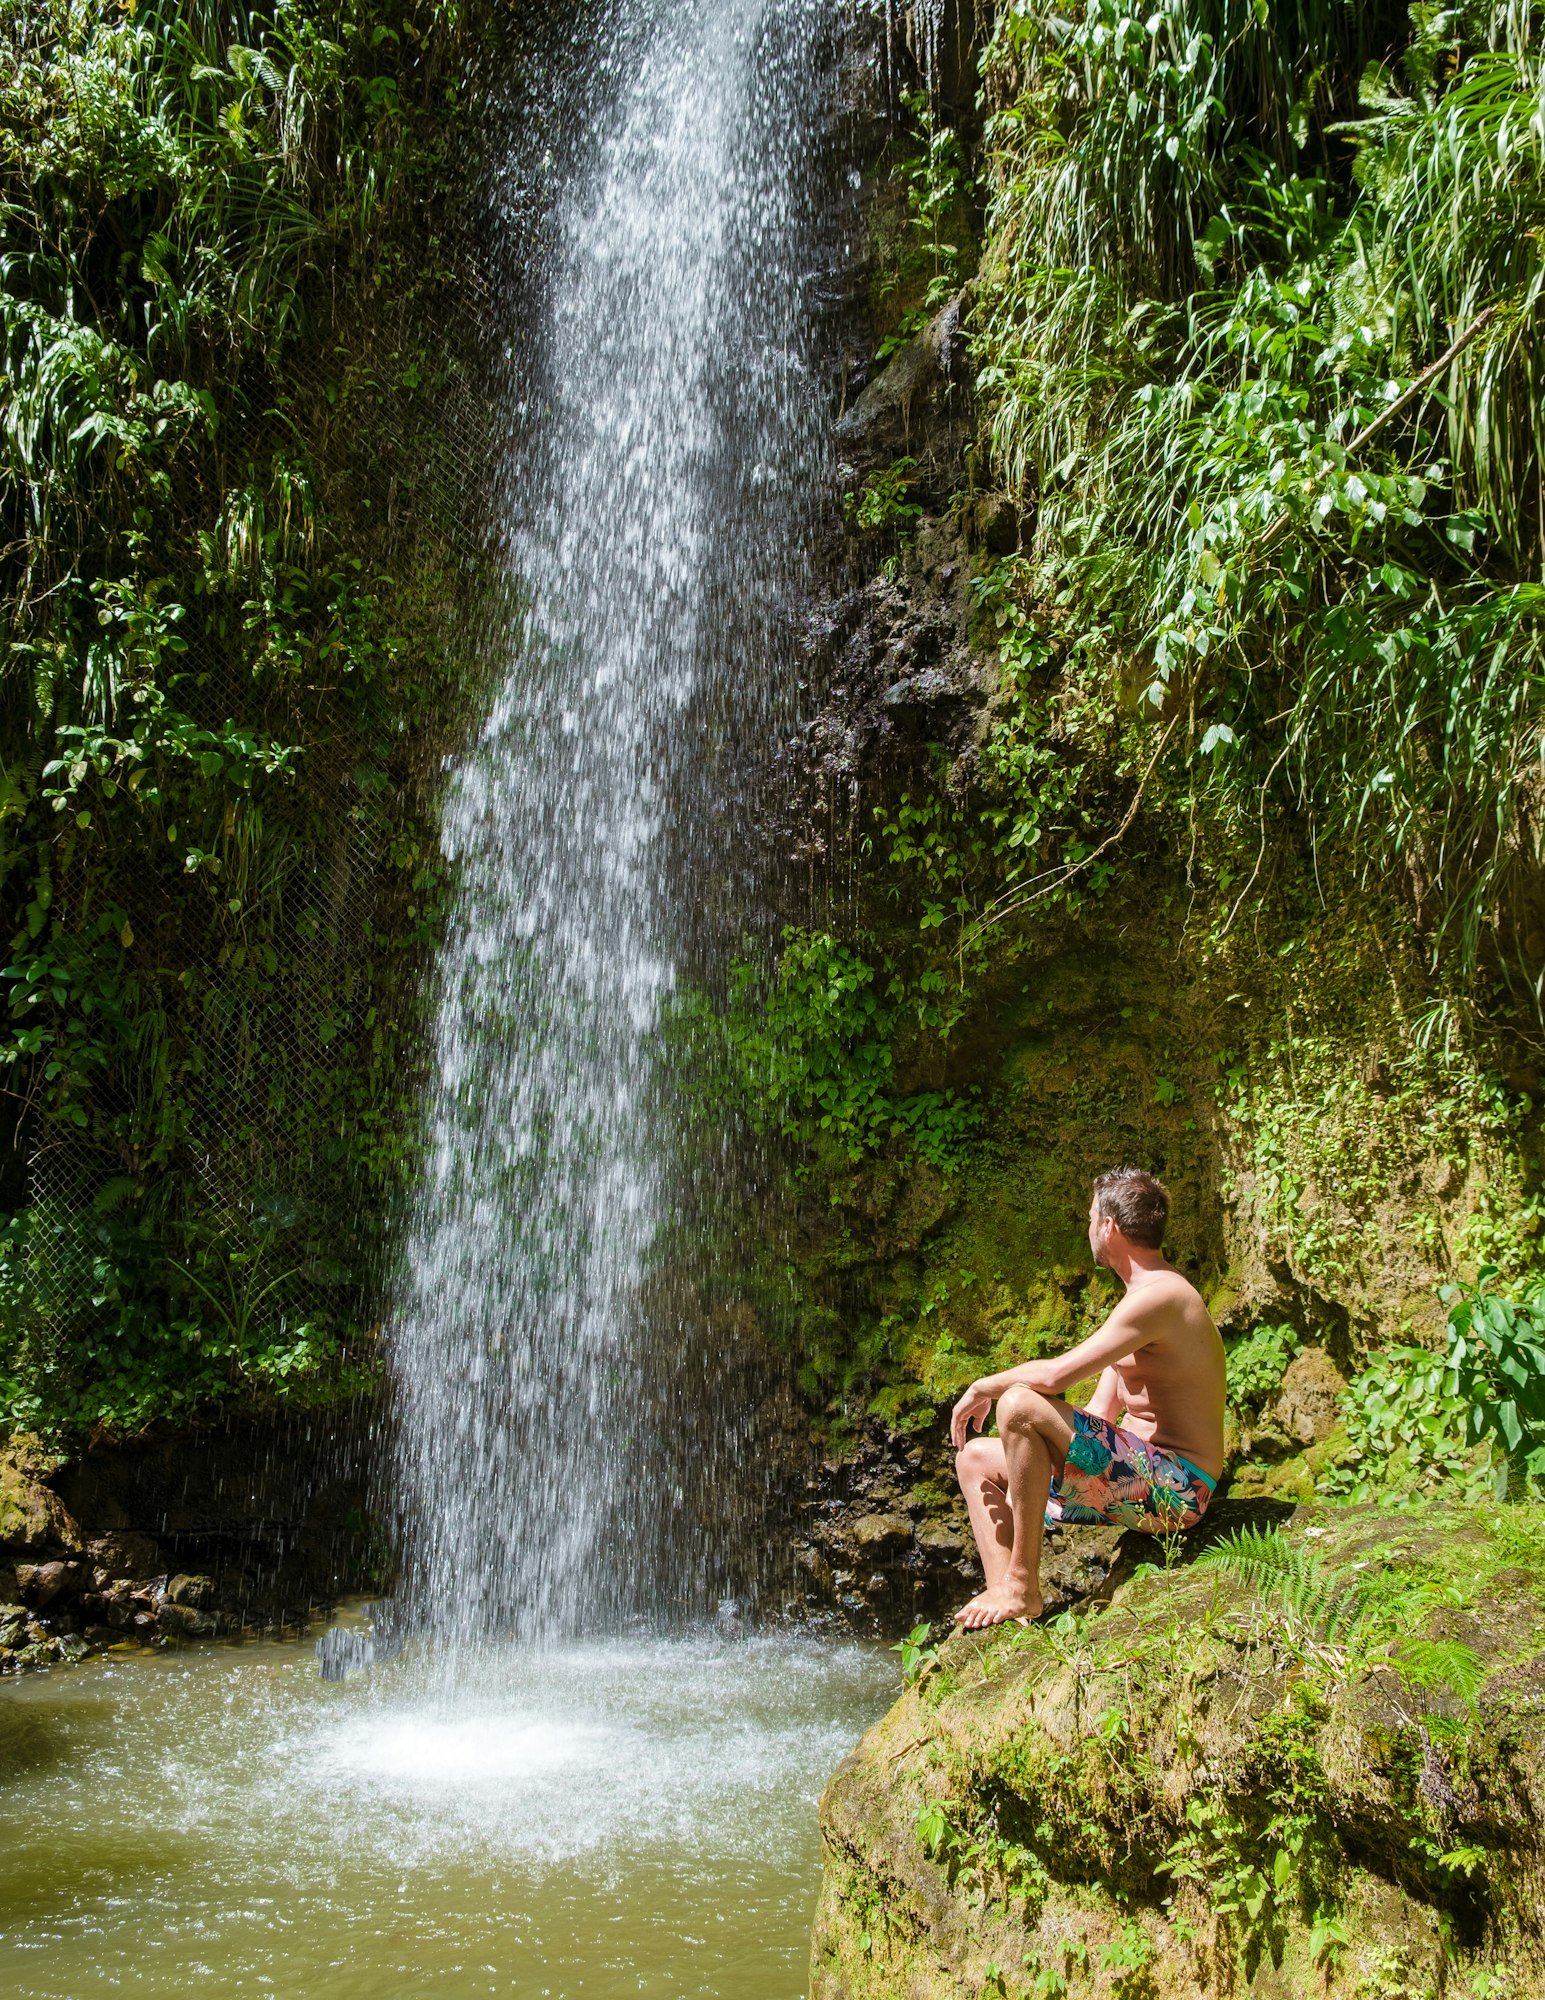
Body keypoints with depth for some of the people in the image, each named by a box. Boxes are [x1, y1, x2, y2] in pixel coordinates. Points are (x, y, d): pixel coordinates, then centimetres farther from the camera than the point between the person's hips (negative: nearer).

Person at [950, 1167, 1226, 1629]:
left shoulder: (1159, 1297, -17)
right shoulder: (1143, 1299, 17)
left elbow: (1054, 1375, -25)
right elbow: (1098, 1415, 18)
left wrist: (984, 1388, -8)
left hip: (1173, 1489, -11)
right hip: (1136, 1479, 11)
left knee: (1020, 1405, -28)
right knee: (975, 1458, 9)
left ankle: (1022, 1586, -20)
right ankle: (1002, 1594, -8)